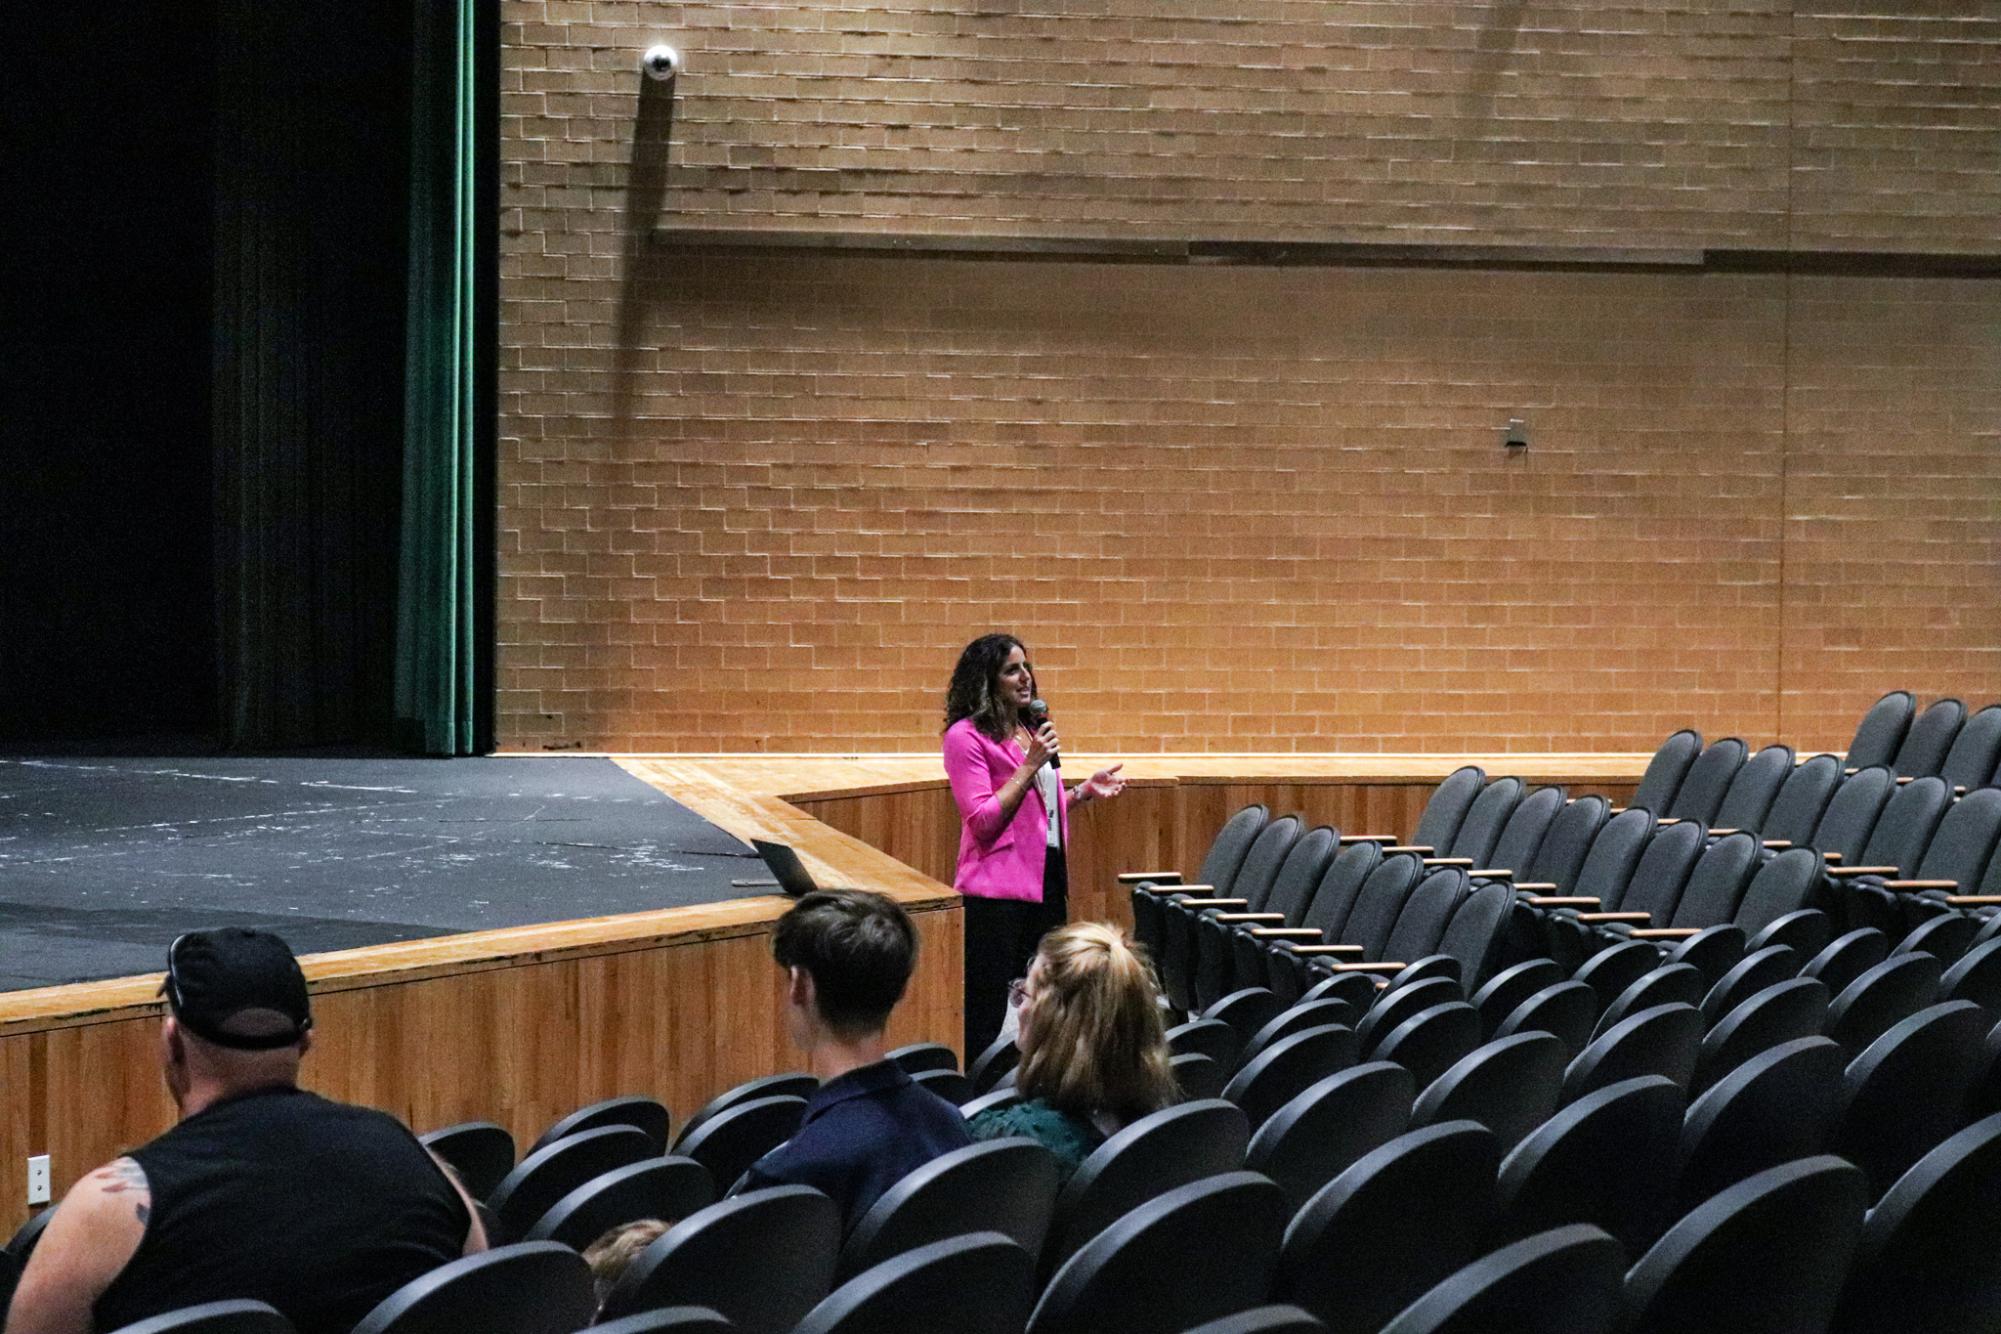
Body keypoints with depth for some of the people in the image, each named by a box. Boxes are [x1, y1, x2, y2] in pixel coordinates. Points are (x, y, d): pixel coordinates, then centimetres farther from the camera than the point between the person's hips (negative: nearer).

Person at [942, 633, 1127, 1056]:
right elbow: (982, 822, -14)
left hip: (1047, 879, 8)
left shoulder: (1031, 732, 15)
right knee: (987, 1015, -6)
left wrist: (1085, 791, 9)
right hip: (997, 890, -8)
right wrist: (1030, 765, -17)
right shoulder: (967, 736, -9)